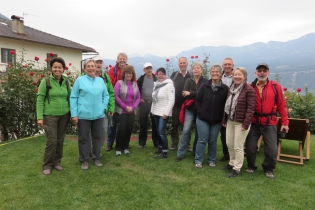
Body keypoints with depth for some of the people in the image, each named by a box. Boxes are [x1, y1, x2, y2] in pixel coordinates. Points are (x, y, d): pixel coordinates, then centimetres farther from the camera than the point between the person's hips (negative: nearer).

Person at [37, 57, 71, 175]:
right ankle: (47, 165, 15)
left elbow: (70, 97, 11)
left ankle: (57, 162, 27)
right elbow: (40, 100, -7)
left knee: (60, 140, 11)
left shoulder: (66, 82, 4)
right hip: (50, 116, -4)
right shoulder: (46, 81, -6)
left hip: (64, 115, 4)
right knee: (51, 141, -4)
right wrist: (40, 117, -11)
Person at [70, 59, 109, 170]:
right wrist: (74, 114, -10)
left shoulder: (100, 80, 7)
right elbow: (73, 98, -4)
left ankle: (96, 158, 30)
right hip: (83, 115, -3)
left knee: (97, 137, 14)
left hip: (98, 115, 4)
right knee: (84, 138, 8)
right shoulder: (79, 80, -3)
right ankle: (84, 160, 23)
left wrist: (103, 107, -1)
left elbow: (106, 95, 13)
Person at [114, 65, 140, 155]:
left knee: (129, 129, 7)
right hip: (121, 111, -4)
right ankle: (118, 148, 13)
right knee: (121, 129, -3)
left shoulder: (135, 84, 8)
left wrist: (133, 107, -7)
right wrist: (125, 107, -13)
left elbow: (138, 97, 8)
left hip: (131, 111, 4)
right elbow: (116, 96, -12)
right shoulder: (119, 83, -6)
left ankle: (125, 147, 23)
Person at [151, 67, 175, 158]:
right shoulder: (156, 84, 12)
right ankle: (160, 147, 26)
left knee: (161, 131, -10)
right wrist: (152, 110, 13)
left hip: (164, 112, -7)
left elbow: (171, 100, -17)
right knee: (158, 131, 12)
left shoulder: (169, 84, -11)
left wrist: (166, 112, -20)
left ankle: (165, 152, -3)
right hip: (156, 112, 7)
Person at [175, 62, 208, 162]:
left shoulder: (205, 81, -1)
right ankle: (180, 154, 2)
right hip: (190, 109, 1)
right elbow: (185, 94, -6)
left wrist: (191, 94, -17)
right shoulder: (189, 81, 7)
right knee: (186, 131, -5)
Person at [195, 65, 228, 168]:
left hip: (217, 120, 1)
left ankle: (212, 160, 28)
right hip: (203, 118, 0)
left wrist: (223, 116, -6)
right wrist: (200, 111, -6)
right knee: (202, 140, 4)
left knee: (213, 141, 11)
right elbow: (197, 100, 1)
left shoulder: (225, 88, -3)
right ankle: (198, 160, 17)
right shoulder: (204, 86, -1)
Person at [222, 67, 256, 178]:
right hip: (230, 121, 8)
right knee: (229, 144, 15)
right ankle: (232, 163, 34)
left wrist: (246, 123, -20)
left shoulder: (249, 89, -13)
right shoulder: (231, 88, 12)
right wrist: (224, 120, 15)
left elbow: (250, 108, -16)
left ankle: (237, 168, 15)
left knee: (238, 146, 0)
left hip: (241, 122, -7)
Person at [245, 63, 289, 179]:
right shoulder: (250, 87, 0)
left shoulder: (276, 86, -1)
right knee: (250, 147, 7)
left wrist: (285, 122, -2)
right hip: (253, 122, 1)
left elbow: (281, 105, 0)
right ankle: (251, 166, 30)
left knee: (272, 149, 2)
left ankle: (268, 169, 26)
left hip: (270, 123, 0)